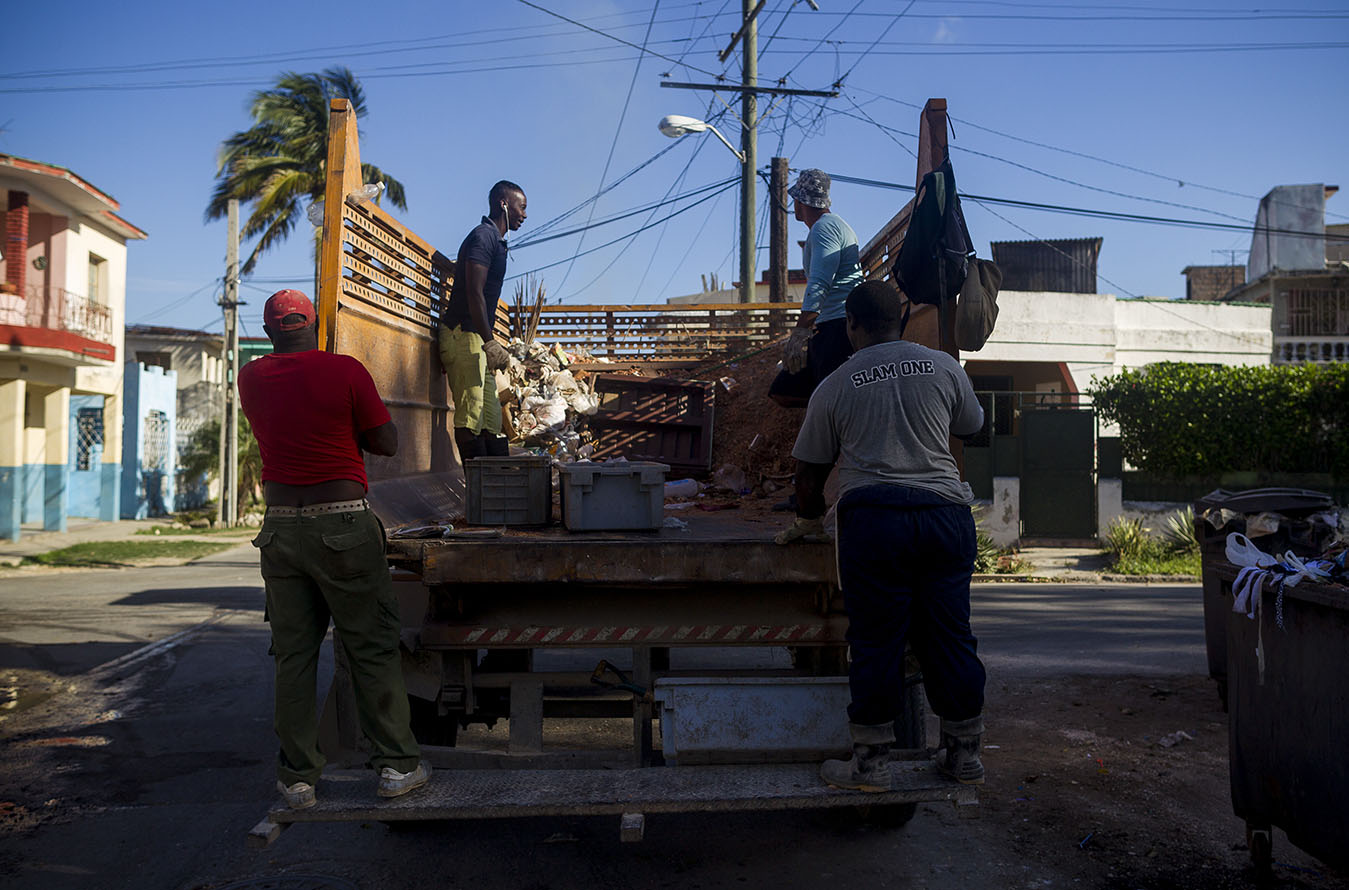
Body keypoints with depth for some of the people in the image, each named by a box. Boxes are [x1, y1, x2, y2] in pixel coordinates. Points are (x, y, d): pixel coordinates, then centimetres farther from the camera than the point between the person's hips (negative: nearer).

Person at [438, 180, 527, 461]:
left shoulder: (495, 240, 22)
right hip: (465, 336, -10)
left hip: (477, 340, 10)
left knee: (491, 419, 7)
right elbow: (474, 292, -18)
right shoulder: (483, 236, -8)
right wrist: (490, 342, -23)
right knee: (471, 417, -11)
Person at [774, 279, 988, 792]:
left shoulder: (834, 387, 7)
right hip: (946, 512, 3)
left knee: (875, 642, 3)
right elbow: (972, 425, 28)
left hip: (873, 514, -2)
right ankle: (964, 756, 22)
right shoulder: (944, 367, 10)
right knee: (950, 637, 11)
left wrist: (807, 523, 29)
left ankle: (870, 764, 11)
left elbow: (810, 470, 12)